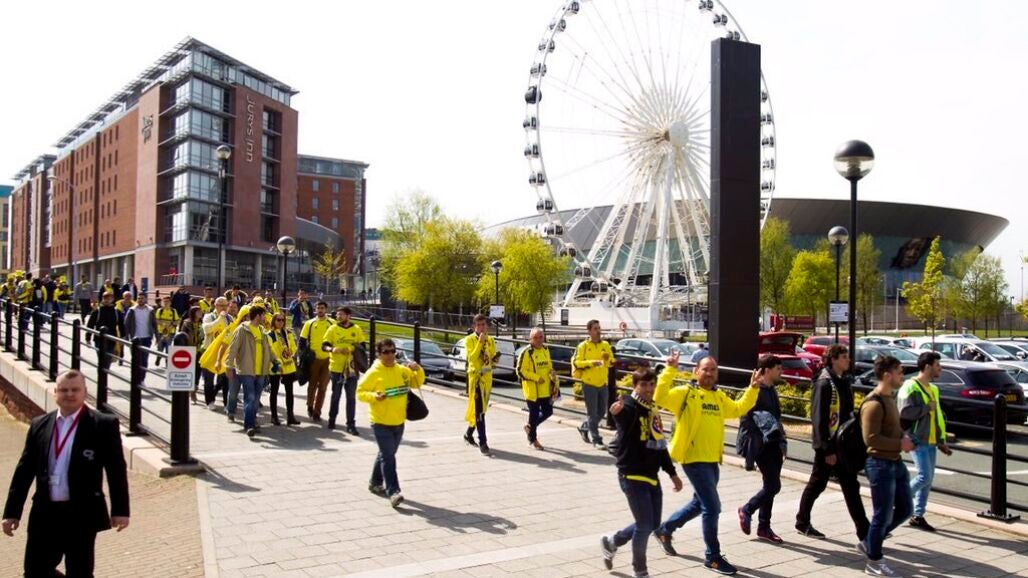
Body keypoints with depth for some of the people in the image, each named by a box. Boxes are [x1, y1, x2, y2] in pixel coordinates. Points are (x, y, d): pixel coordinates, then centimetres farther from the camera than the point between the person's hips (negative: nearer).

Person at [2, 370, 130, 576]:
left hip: (82, 515, -4)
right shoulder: (39, 425, 6)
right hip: (44, 514, 4)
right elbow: (24, 470, 10)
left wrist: (120, 510, -9)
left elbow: (116, 470, -6)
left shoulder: (103, 425, -6)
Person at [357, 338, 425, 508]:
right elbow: (360, 392, -8)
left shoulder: (402, 370, 5)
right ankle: (393, 492, -12)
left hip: (399, 422, 6)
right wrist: (374, 396, -26)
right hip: (381, 422, -6)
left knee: (387, 454, 19)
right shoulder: (373, 373, -11)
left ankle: (375, 483, 37)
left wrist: (418, 370, -3)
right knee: (388, 457, -11)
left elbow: (417, 382, 16)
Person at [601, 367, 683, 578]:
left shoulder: (653, 408, 10)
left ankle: (611, 542, 36)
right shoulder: (629, 407, -15)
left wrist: (672, 473, 22)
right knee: (645, 525, -3)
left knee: (652, 524, 16)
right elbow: (624, 416, -42)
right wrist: (618, 412, -67)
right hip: (632, 475, -8)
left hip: (651, 475, 8)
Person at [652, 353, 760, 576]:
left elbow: (738, 409, 26)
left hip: (712, 460, 8)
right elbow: (660, 397, -23)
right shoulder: (685, 393, -9)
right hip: (694, 460, -8)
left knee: (700, 504, 21)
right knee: (712, 507, -6)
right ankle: (713, 557, 9)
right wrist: (670, 370, -29)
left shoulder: (720, 397, 13)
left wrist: (753, 389, 15)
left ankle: (665, 529, 40)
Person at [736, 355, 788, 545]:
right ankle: (747, 510, 14)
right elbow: (746, 420, -18)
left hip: (773, 445, 9)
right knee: (773, 486, -8)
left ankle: (764, 527, 22)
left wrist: (782, 443, 18)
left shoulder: (771, 390, 14)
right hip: (761, 446, -9)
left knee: (770, 486, 12)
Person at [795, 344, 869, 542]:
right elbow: (819, 419, -19)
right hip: (828, 445, -9)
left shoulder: (844, 381, 11)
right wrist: (827, 449, -20)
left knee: (850, 486, 12)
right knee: (817, 484, 1)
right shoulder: (824, 383, -16)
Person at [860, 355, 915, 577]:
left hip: (895, 463, 10)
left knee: (905, 509, 18)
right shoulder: (874, 403, -20)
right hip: (880, 464, -10)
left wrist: (904, 438, 5)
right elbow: (870, 439, -25)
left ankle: (869, 543, 30)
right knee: (883, 516, 0)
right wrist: (900, 444, -18)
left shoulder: (890, 398, 11)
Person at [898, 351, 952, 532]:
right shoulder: (911, 386, -12)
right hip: (917, 440, -9)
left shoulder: (933, 388, 17)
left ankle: (918, 515, 17)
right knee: (924, 476, -13)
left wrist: (941, 441, 18)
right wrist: (927, 407, -14)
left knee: (928, 479, 9)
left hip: (931, 441, 9)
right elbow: (905, 412, -25)